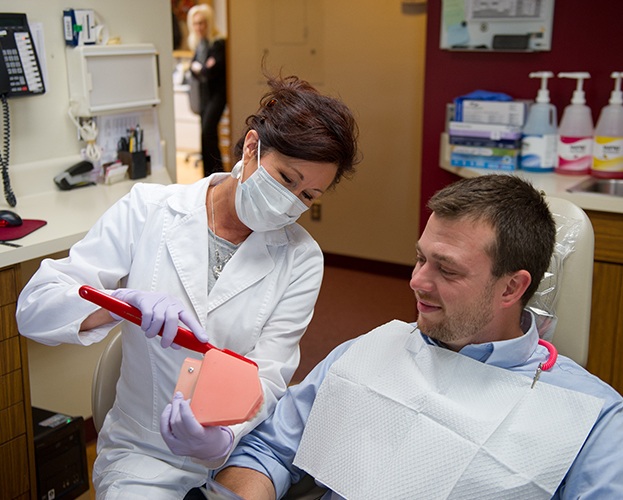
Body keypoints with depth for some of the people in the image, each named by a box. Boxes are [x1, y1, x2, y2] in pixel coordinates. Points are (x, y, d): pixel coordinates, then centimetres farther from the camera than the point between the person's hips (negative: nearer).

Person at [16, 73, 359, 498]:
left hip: (240, 448, 1)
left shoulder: (301, 259, -2)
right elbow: (35, 308, -9)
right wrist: (127, 301, -28)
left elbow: (267, 377, -9)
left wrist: (222, 440, -29)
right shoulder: (147, 211, -6)